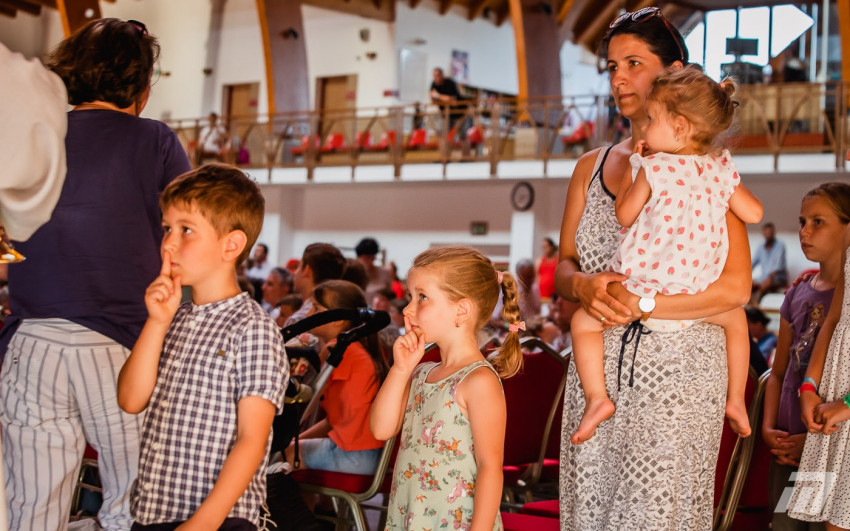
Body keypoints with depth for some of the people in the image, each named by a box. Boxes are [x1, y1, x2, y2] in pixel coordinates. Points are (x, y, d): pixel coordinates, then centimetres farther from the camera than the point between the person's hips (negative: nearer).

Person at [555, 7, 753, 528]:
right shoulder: (592, 166, 12)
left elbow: (735, 288, -11)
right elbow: (564, 266, 12)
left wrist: (638, 304, -17)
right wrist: (585, 286, -11)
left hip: (677, 367, -5)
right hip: (595, 366, 5)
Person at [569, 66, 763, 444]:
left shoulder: (653, 168, -11)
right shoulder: (722, 169, 2)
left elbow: (624, 215, -2)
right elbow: (754, 214, 7)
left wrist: (631, 170, 9)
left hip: (644, 292, -4)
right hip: (697, 298, 4)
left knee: (582, 321, 12)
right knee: (735, 317, 33)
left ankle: (597, 397, -2)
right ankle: (736, 401, 29)